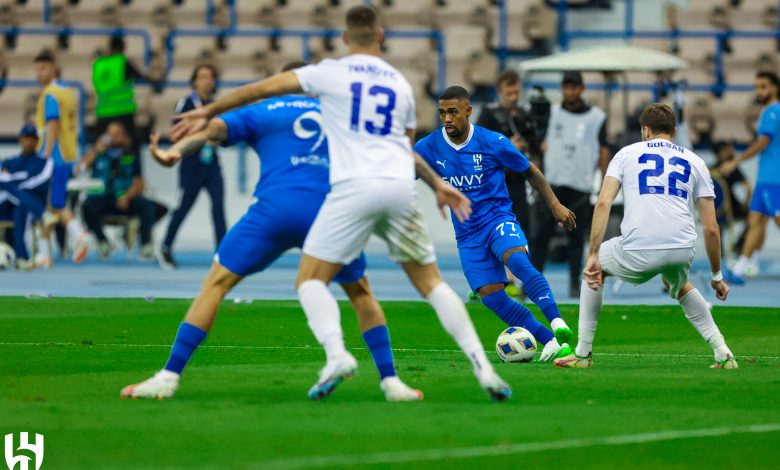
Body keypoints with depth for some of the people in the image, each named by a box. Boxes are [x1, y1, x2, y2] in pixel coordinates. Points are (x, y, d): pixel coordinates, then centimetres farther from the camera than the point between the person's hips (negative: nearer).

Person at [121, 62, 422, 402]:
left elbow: (212, 129, 2)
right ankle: (390, 382, 14)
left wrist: (175, 153, -14)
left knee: (216, 282, 7)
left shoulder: (260, 112, 19)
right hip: (329, 213, 2)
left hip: (274, 209, -2)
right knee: (360, 292, 23)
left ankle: (169, 377, -3)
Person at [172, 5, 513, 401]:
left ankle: (336, 354, -24)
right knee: (430, 282, 14)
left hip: (355, 189, -4)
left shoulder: (330, 73, 7)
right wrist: (437, 185, 46)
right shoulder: (400, 83, 19)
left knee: (310, 280, 3)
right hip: (400, 189, 4)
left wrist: (208, 112, 20)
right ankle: (481, 365, 1)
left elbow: (261, 89, 9)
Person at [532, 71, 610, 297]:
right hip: (552, 183, 1)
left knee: (576, 236, 3)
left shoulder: (596, 117, 5)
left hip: (580, 186, -1)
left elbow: (603, 150, 7)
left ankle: (575, 283, 9)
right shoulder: (552, 112, 9)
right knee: (541, 233, -3)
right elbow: (545, 144, 10)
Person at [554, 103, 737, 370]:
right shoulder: (694, 161, 21)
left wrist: (593, 256, 1)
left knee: (594, 268, 29)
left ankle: (582, 353, 26)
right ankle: (722, 354, 24)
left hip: (638, 252, -3)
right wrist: (717, 277, 26)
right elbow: (711, 228, 17)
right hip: (682, 251, 3)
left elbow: (603, 203, 3)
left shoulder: (627, 153, 18)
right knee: (678, 285, 38)